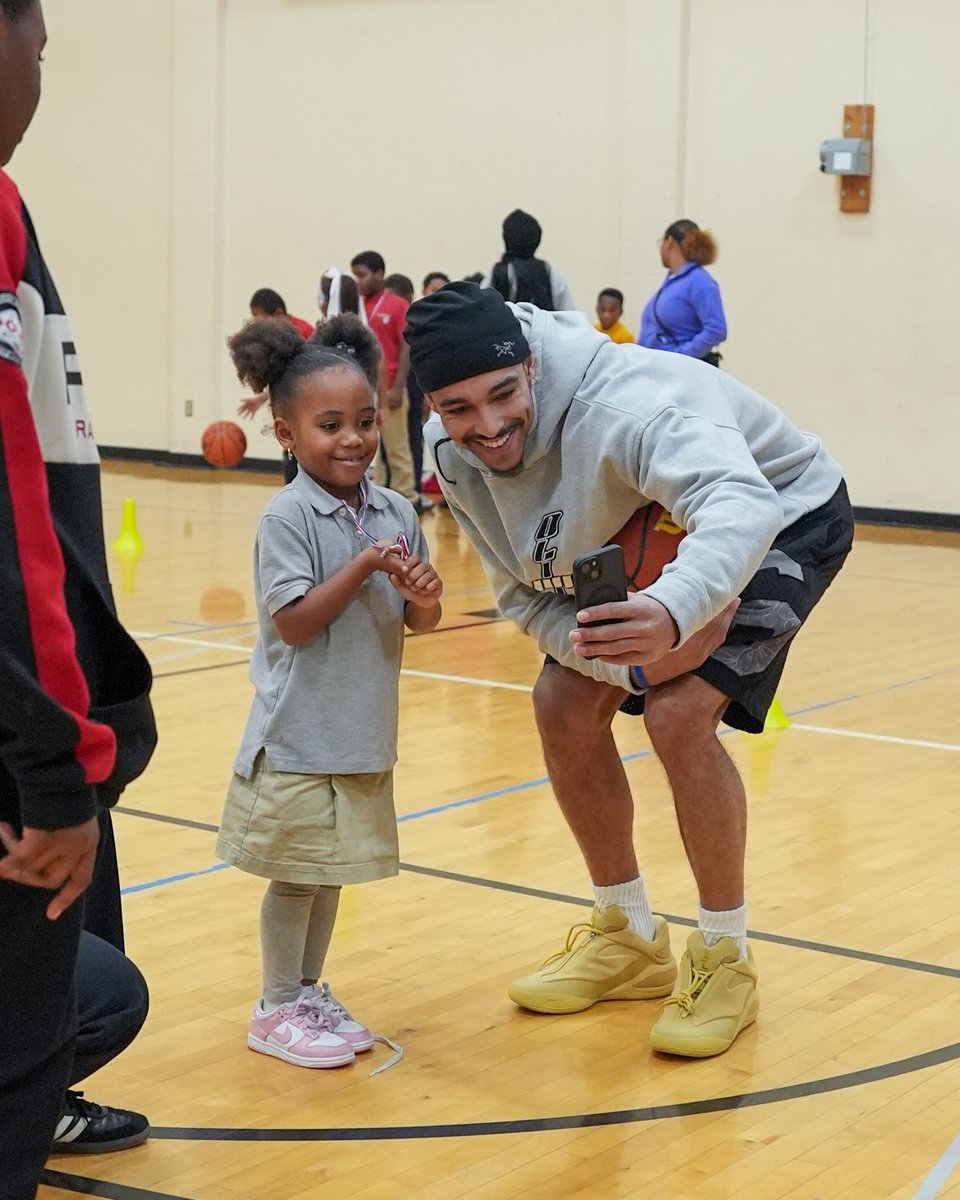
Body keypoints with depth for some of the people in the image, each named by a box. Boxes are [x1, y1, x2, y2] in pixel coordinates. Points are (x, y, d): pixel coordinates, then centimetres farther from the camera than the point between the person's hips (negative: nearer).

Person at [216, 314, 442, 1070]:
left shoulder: (396, 513, 1)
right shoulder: (288, 517, -15)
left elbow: (417, 626, 6)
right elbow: (293, 624, -19)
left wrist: (424, 598, -17)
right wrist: (364, 567, -24)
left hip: (363, 730, 6)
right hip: (298, 733, -5)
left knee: (332, 867, 17)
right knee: (295, 874, 5)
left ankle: (311, 994, 32)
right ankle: (277, 1009, 20)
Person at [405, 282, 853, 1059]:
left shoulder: (626, 407, -42)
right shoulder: (455, 457, -18)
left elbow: (740, 506, -58)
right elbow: (527, 594, -11)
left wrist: (673, 613, -79)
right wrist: (628, 661, -30)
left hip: (782, 516, -7)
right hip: (646, 533, 7)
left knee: (680, 714, -24)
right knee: (564, 705, 1)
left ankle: (726, 961, -5)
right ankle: (631, 940, 20)